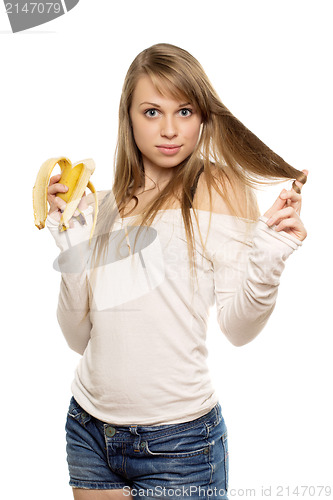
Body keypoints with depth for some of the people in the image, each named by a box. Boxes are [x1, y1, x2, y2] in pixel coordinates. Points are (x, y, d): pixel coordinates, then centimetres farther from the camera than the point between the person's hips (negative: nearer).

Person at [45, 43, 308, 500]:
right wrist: (70, 248, -10)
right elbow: (80, 337, 2)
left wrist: (266, 265, -29)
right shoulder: (109, 204, 3)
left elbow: (237, 328, -12)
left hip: (177, 442, -4)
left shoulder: (218, 188, -8)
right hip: (88, 425, 4)